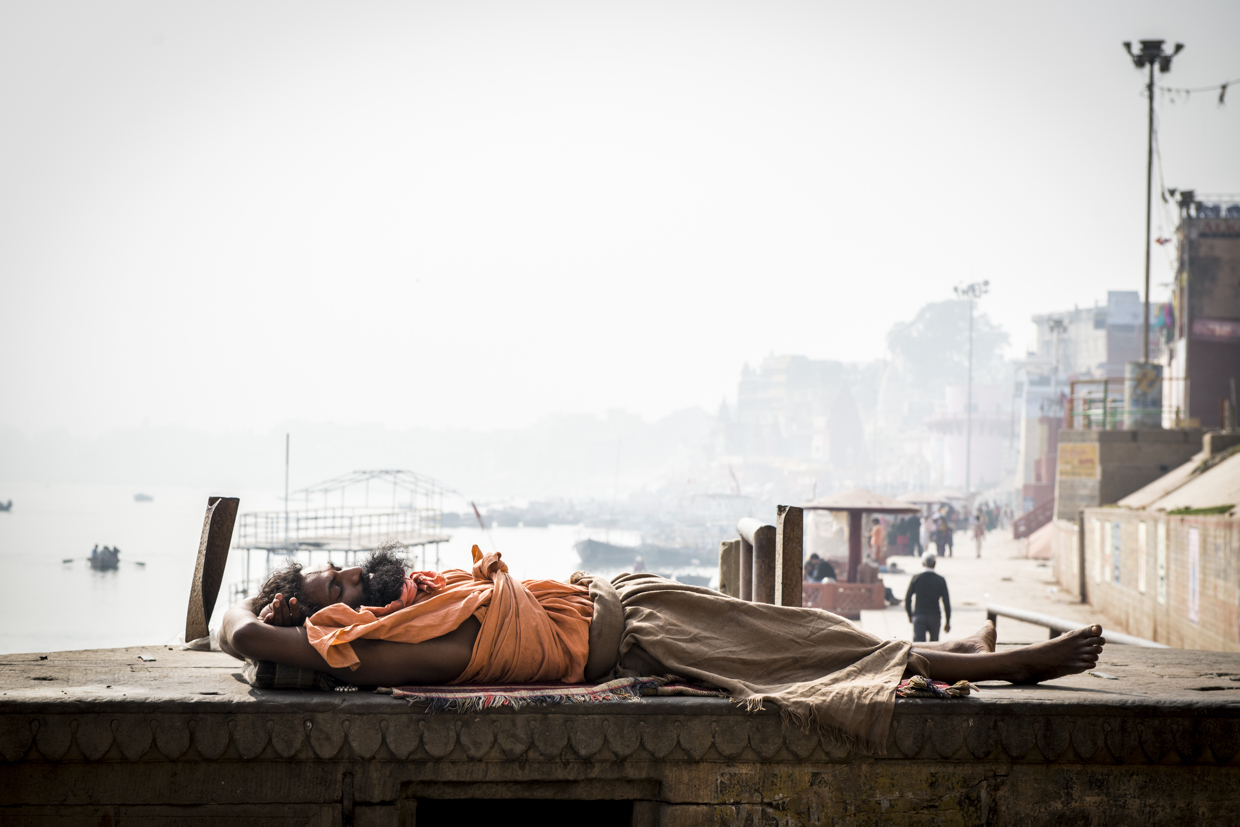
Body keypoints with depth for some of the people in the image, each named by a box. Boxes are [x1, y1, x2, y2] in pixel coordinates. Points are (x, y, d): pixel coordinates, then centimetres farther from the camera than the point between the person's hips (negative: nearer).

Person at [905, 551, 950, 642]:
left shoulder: (916, 578, -2)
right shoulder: (940, 580, -2)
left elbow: (907, 598, 0)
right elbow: (946, 601, -2)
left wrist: (909, 615, 14)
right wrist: (948, 621, 4)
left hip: (918, 616, -1)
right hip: (935, 616, 1)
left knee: (918, 642, -7)